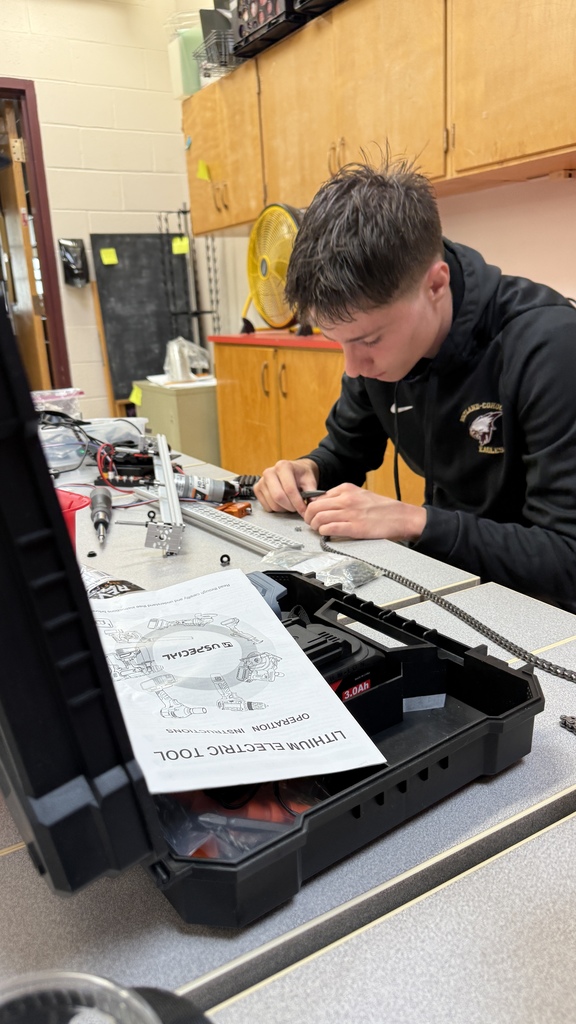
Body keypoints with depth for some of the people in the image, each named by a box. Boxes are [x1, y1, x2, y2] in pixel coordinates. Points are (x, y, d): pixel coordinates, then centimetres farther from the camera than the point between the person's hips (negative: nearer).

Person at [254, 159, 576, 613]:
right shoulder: (378, 333, -5)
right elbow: (346, 451, 10)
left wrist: (410, 520, -27)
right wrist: (309, 471, -10)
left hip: (536, 600, -5)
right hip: (446, 573, 6)